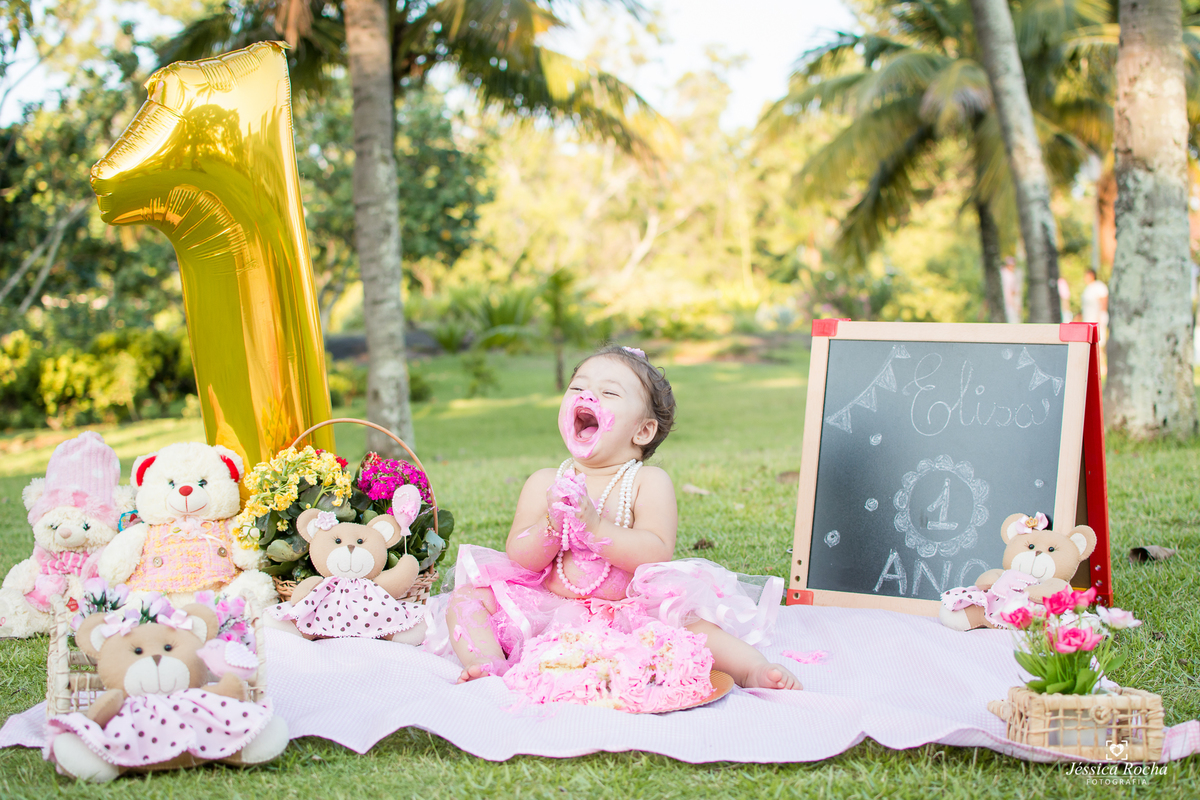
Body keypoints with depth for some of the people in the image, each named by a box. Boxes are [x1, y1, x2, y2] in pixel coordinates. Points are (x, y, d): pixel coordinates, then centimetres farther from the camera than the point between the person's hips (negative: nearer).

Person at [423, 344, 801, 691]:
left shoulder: (649, 482, -1)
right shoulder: (543, 482, 7)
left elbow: (656, 554, -15)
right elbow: (519, 559, -1)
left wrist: (595, 526, -26)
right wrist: (550, 527, -20)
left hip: (625, 616, -3)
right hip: (546, 613, 4)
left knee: (679, 614, -31)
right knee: (466, 599, -10)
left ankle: (751, 668, -29)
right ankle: (492, 668, -29)